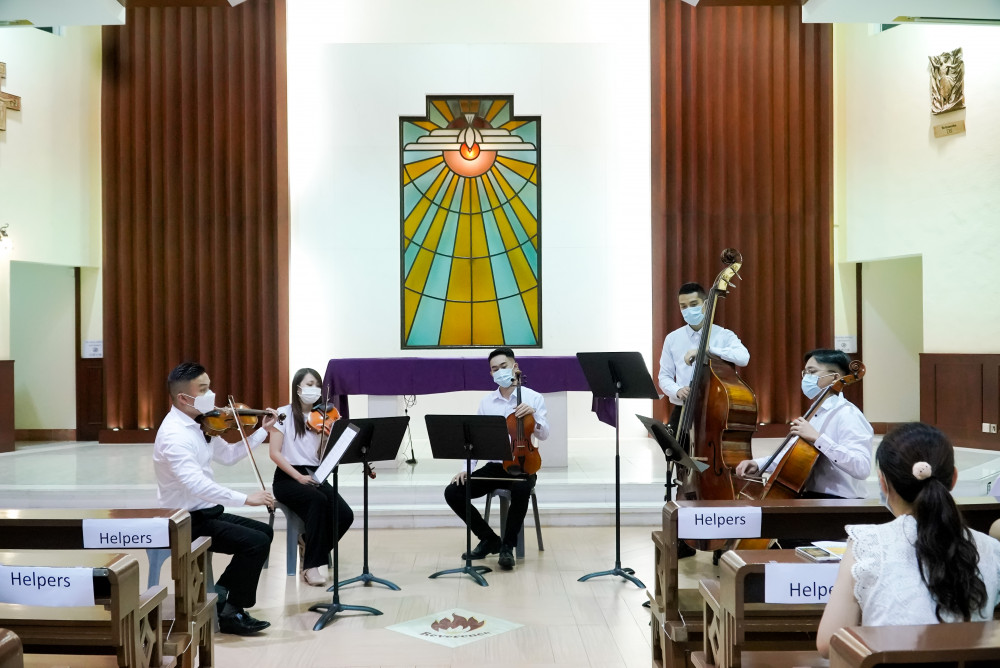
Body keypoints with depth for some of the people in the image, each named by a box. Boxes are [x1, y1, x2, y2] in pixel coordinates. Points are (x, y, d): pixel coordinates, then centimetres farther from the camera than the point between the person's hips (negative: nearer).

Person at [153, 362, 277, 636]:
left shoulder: (198, 425, 6)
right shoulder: (174, 434, -24)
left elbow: (229, 455, 15)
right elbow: (196, 484, -35)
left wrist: (263, 430, 8)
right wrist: (244, 498, -36)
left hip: (204, 512, 10)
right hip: (186, 521, -10)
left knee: (264, 531, 16)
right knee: (256, 542, -17)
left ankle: (220, 593, 18)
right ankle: (232, 613, -2)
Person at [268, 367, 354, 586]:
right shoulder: (284, 414, -3)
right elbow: (275, 453, -10)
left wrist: (333, 434, -19)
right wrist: (299, 476, -18)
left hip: (316, 476, 4)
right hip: (288, 479, -4)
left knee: (345, 515, -20)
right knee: (318, 500, -35)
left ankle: (311, 549, 4)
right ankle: (311, 566, -28)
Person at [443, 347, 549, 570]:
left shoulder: (533, 398, 0)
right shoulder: (486, 402, 9)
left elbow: (543, 435, -5)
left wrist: (533, 415, -24)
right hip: (493, 467, 4)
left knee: (521, 490, -39)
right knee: (453, 492, -16)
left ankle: (507, 546, -17)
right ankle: (489, 540, 2)